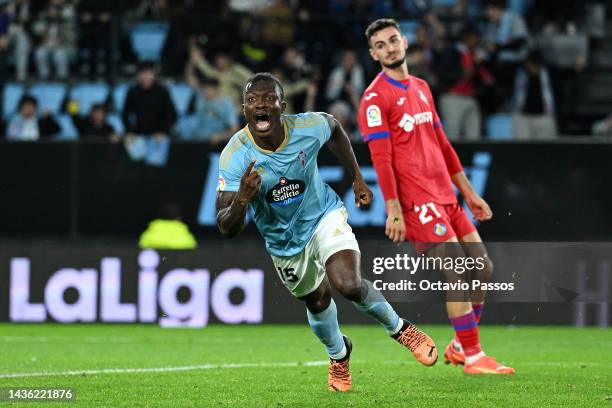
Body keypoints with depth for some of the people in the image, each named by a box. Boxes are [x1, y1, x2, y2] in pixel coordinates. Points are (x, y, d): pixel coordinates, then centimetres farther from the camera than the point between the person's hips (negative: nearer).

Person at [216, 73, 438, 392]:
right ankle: (338, 355, 51)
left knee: (349, 285, -25)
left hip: (323, 216, -1)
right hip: (284, 242, 1)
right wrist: (242, 199, -50)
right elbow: (226, 229, -30)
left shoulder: (308, 127, -25)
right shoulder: (235, 156, -29)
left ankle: (399, 329, 3)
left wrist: (357, 178, 9)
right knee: (317, 302, 19)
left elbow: (335, 129, 4)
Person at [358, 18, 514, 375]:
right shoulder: (375, 97, -7)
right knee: (459, 273, -12)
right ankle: (473, 357, -3)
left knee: (483, 268, 7)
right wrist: (393, 210, -19)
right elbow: (381, 158, -13)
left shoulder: (421, 88, 17)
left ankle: (460, 347, 20)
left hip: (446, 196, 8)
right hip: (418, 201, -8)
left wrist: (469, 192, 21)